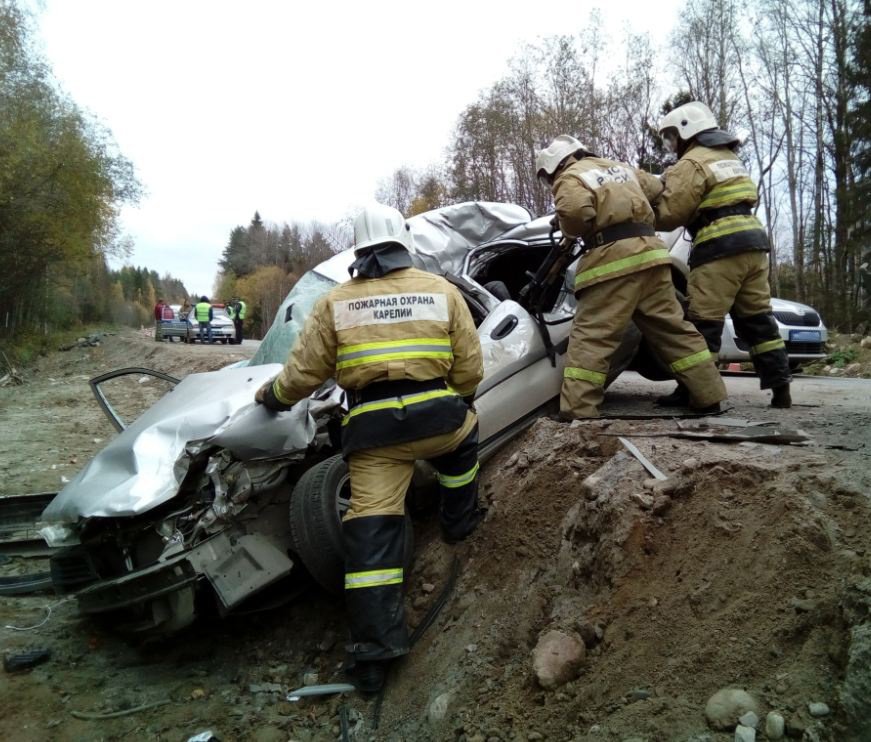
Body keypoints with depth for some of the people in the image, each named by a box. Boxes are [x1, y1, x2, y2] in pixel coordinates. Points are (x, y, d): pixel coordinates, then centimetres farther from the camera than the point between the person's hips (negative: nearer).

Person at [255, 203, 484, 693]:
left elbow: (303, 373, 7)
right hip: (436, 413, 1)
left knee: (372, 527, -1)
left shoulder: (335, 303, 8)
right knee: (463, 433, 34)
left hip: (372, 428, 0)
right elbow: (470, 368, 6)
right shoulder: (442, 290, 8)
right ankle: (460, 521, 46)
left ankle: (374, 651, -1)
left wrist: (272, 396, 27)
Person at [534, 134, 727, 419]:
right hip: (650, 250, 7)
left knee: (591, 335, -7)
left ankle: (578, 410, -13)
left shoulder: (569, 177, 5)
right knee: (672, 327, 13)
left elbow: (575, 210, -15)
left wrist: (570, 232, 4)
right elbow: (658, 190, 32)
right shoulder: (621, 168, 27)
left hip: (613, 258, -7)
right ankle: (709, 395, 17)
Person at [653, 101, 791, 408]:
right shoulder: (730, 159, 25)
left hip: (720, 249, -9)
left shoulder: (692, 163, -4)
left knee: (703, 322, -6)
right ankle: (780, 387, 12)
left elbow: (670, 212, -10)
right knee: (758, 319, 11)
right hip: (753, 243, 9)